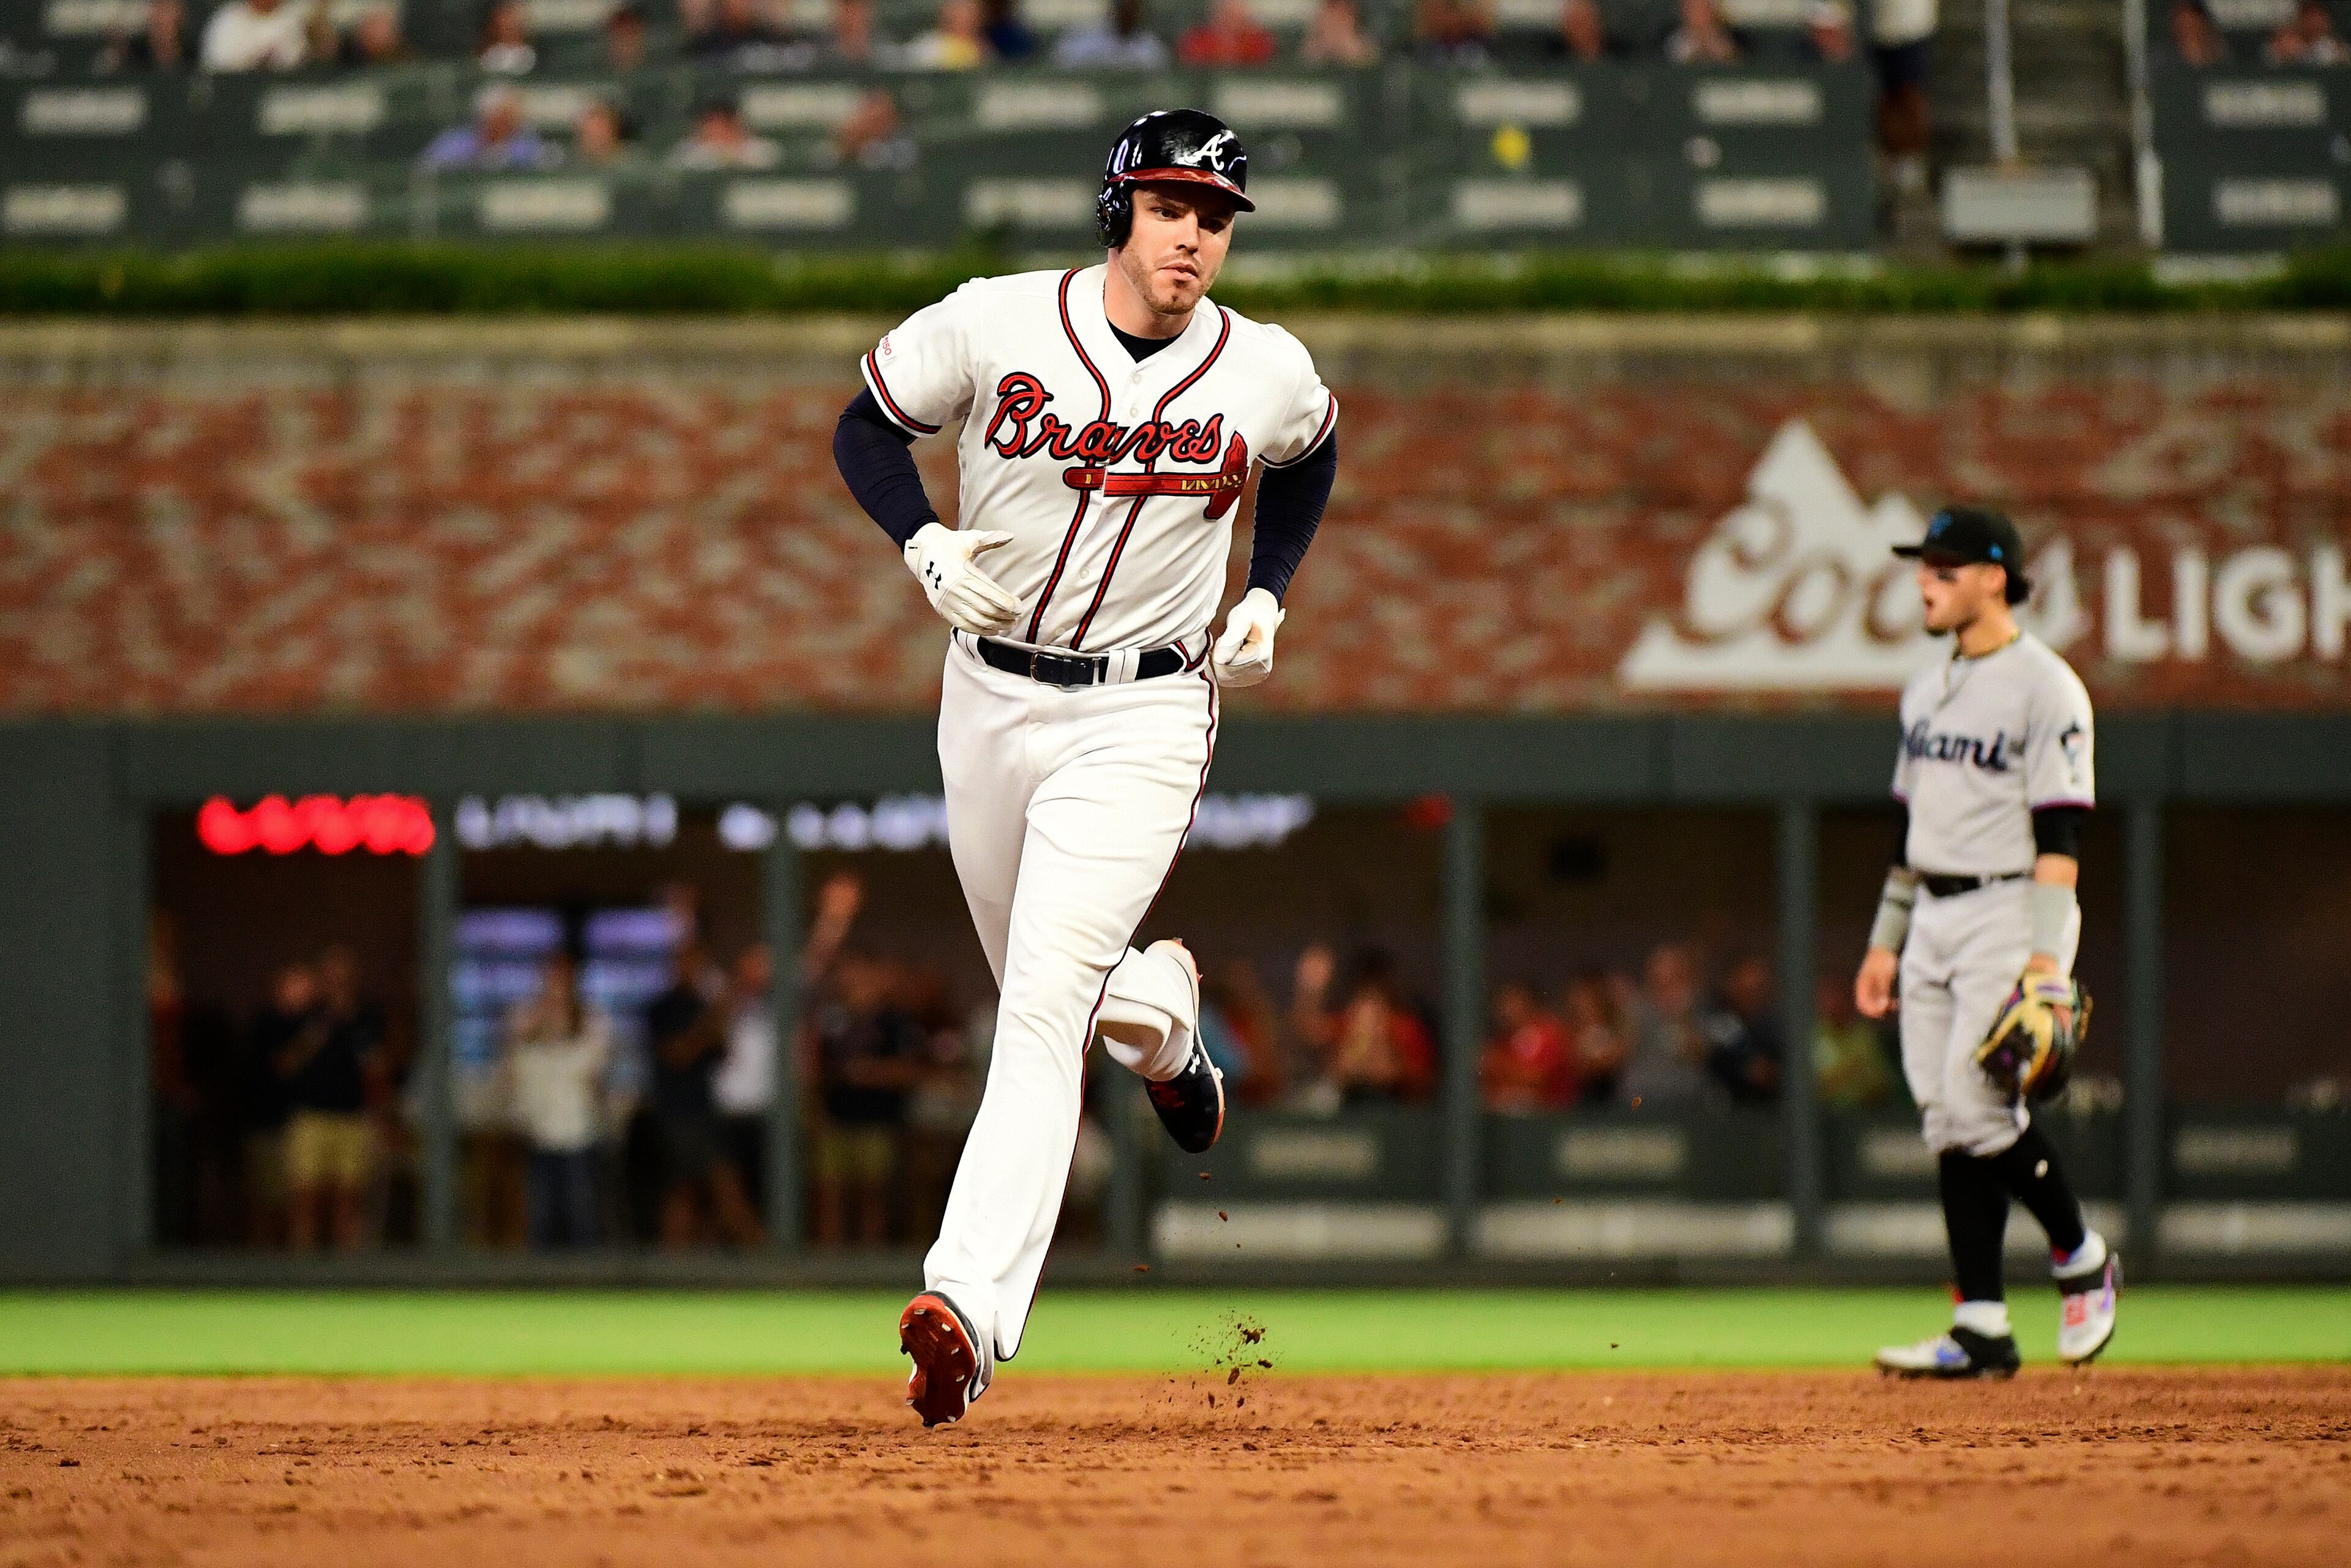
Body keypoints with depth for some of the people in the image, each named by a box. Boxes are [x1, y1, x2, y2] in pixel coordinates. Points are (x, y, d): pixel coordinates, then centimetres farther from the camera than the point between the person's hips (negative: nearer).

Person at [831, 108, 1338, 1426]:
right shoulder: (993, 325, -8)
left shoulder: (1270, 375, -4)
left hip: (1143, 718, -3)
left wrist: (1268, 596, 5)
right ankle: (1162, 1009, 56)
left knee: (1046, 998, -19)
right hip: (991, 698, 3)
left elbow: (1310, 459, 19)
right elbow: (868, 429, 4)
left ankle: (970, 1314, -29)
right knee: (1042, 987, 17)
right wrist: (923, 541, -14)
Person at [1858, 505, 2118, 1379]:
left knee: (1978, 1101, -16)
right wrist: (1886, 940, 18)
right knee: (1946, 1117, 2)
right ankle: (1982, 1331, 3)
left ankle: (2081, 1259, 6)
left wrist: (2046, 955, -23)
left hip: (2011, 913, -8)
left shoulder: (2044, 688, -9)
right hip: (1934, 920, 8)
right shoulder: (1927, 692, 16)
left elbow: (2059, 834, -15)